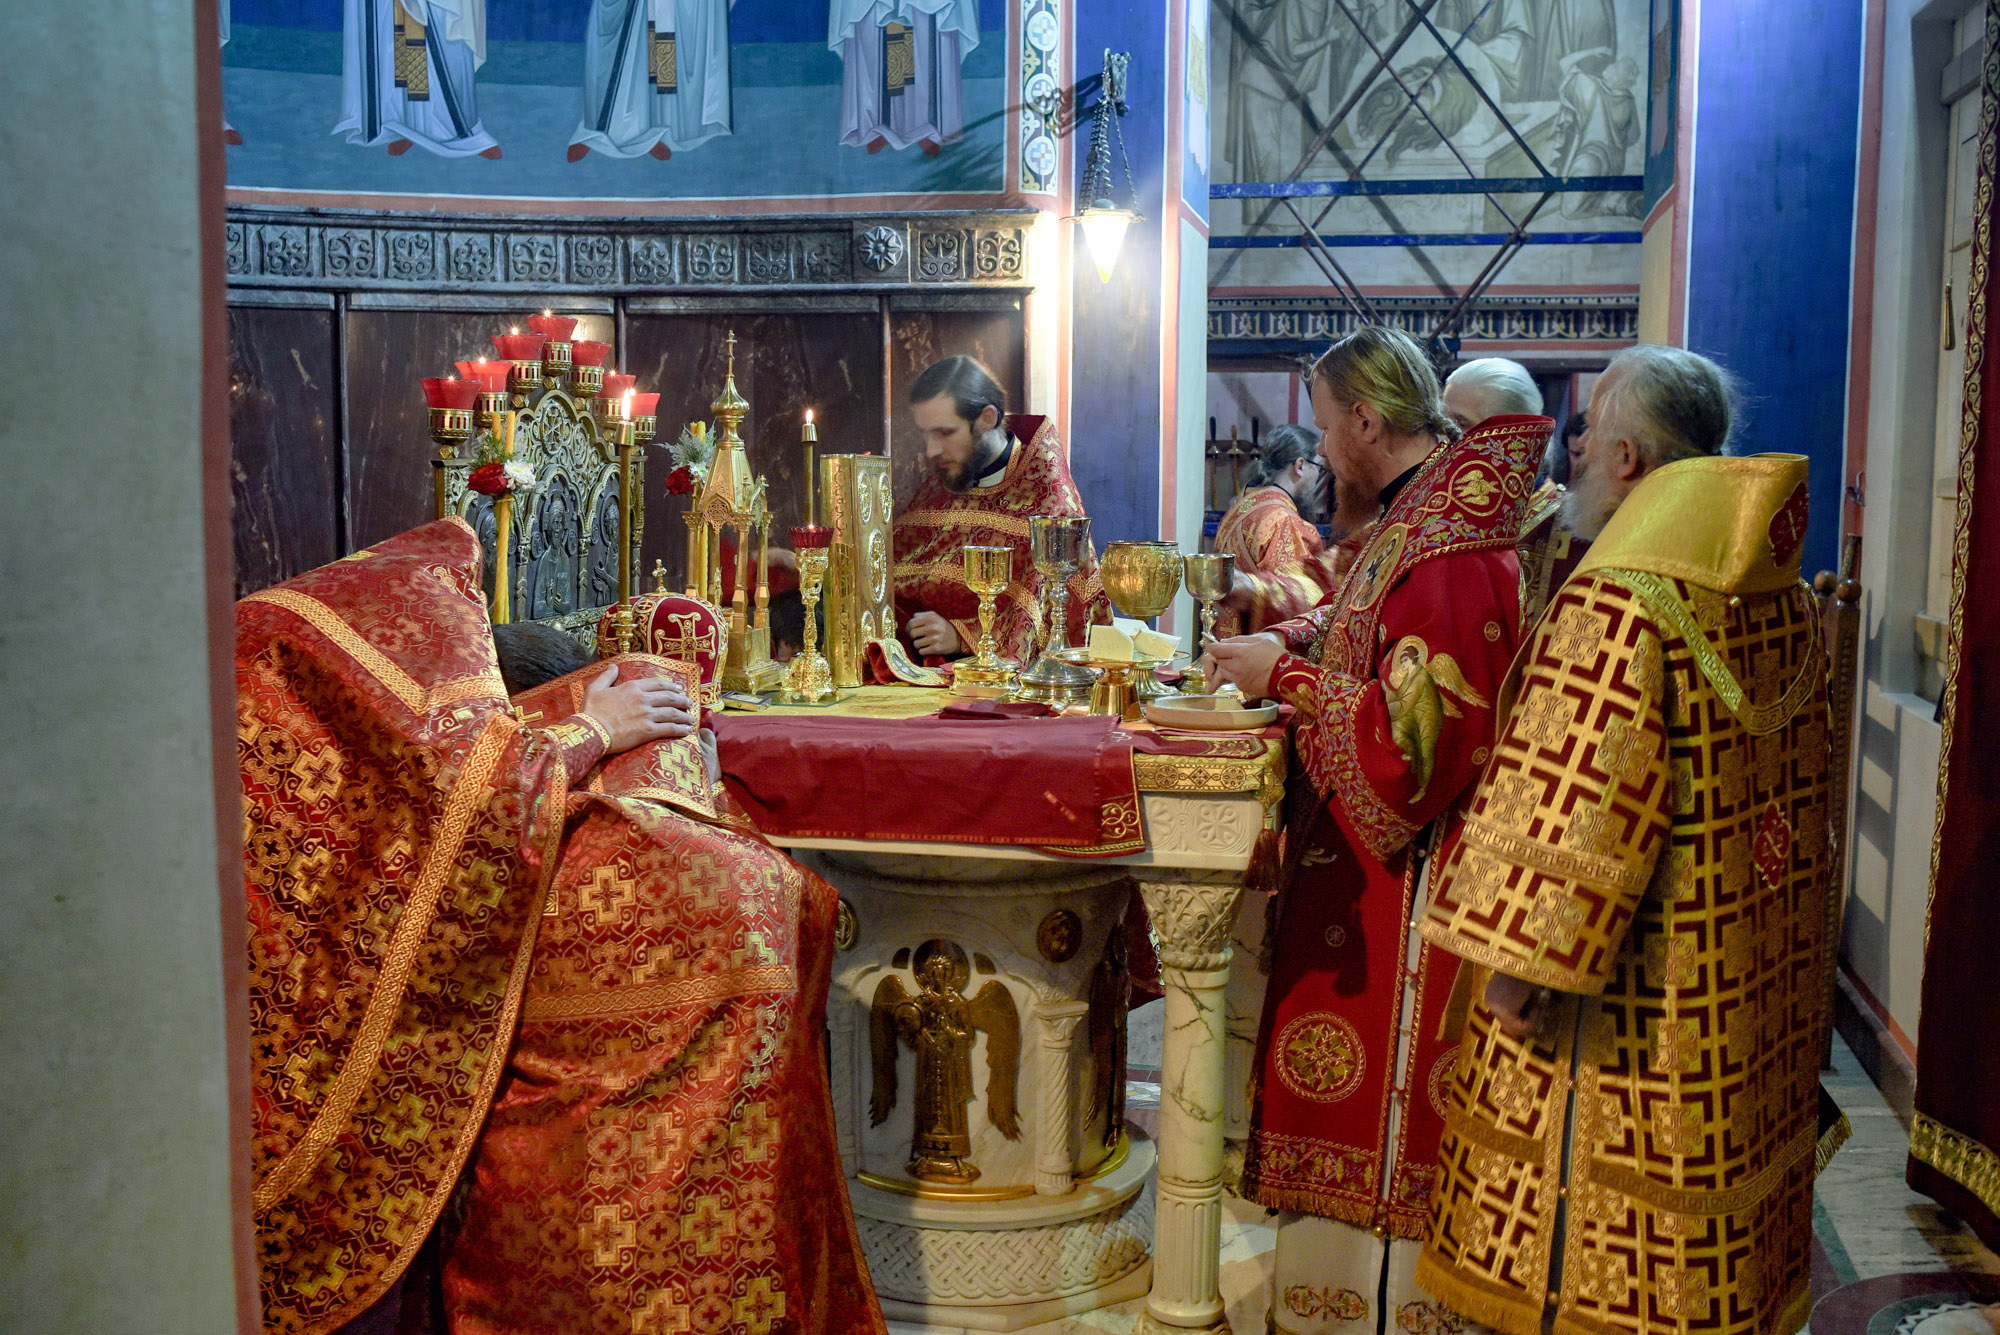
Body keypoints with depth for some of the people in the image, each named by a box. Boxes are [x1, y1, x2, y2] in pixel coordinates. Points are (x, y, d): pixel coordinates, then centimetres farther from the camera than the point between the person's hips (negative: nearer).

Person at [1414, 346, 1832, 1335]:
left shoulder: (1617, 601, -22)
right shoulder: (1781, 597, 5)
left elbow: (1572, 802, -25)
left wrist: (1514, 955, -19)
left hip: (1639, 994, -8)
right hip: (1752, 978, 9)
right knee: (1712, 1167, 21)